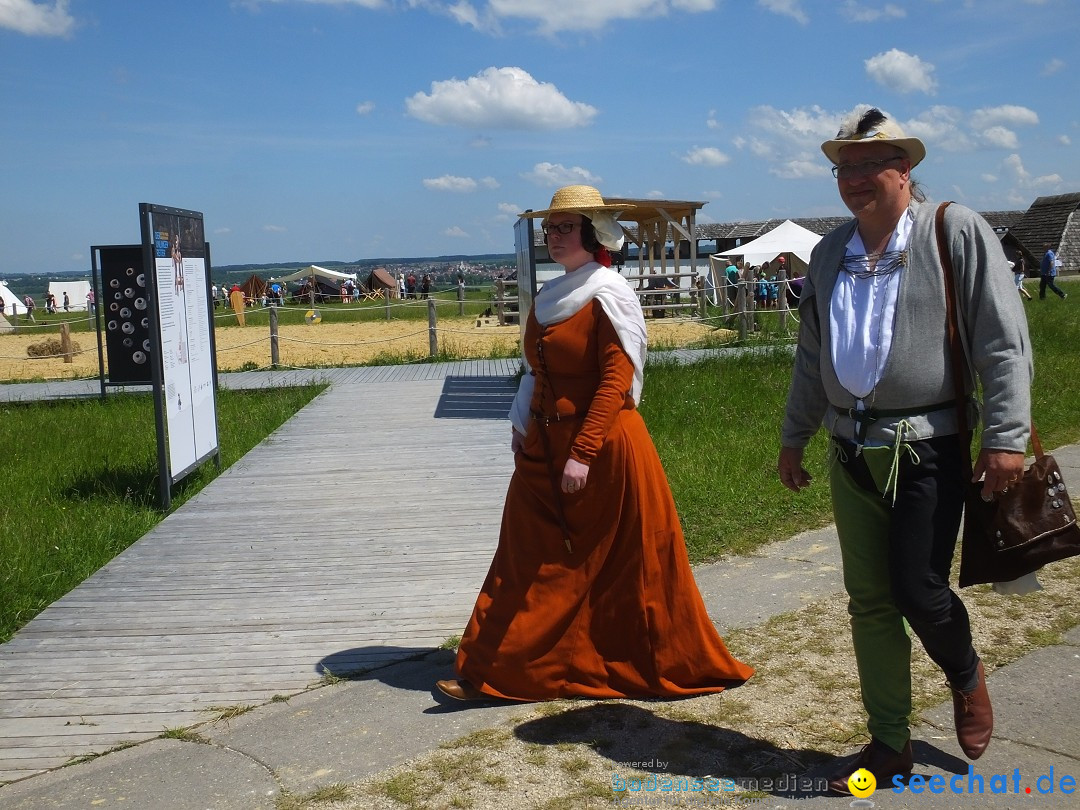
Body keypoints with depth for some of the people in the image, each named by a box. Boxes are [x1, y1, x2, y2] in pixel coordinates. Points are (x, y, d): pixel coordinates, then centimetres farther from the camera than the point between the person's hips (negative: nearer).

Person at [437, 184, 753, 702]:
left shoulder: (608, 295, -11)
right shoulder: (548, 298, 11)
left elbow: (617, 379, -17)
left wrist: (583, 452, -21)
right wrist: (522, 426, 9)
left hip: (605, 448, -7)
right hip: (545, 447, 7)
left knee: (625, 563, 5)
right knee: (529, 562, 8)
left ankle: (672, 663, 24)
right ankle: (491, 671, 15)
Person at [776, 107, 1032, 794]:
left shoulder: (954, 231, -5)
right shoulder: (830, 253, 11)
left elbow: (1004, 341, -8)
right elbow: (812, 356, 19)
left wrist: (1006, 436, -14)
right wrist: (794, 438, 20)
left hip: (928, 448, -5)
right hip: (851, 453, 5)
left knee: (918, 589, -7)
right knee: (869, 602, 8)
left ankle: (967, 677, 29)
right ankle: (891, 745, 22)